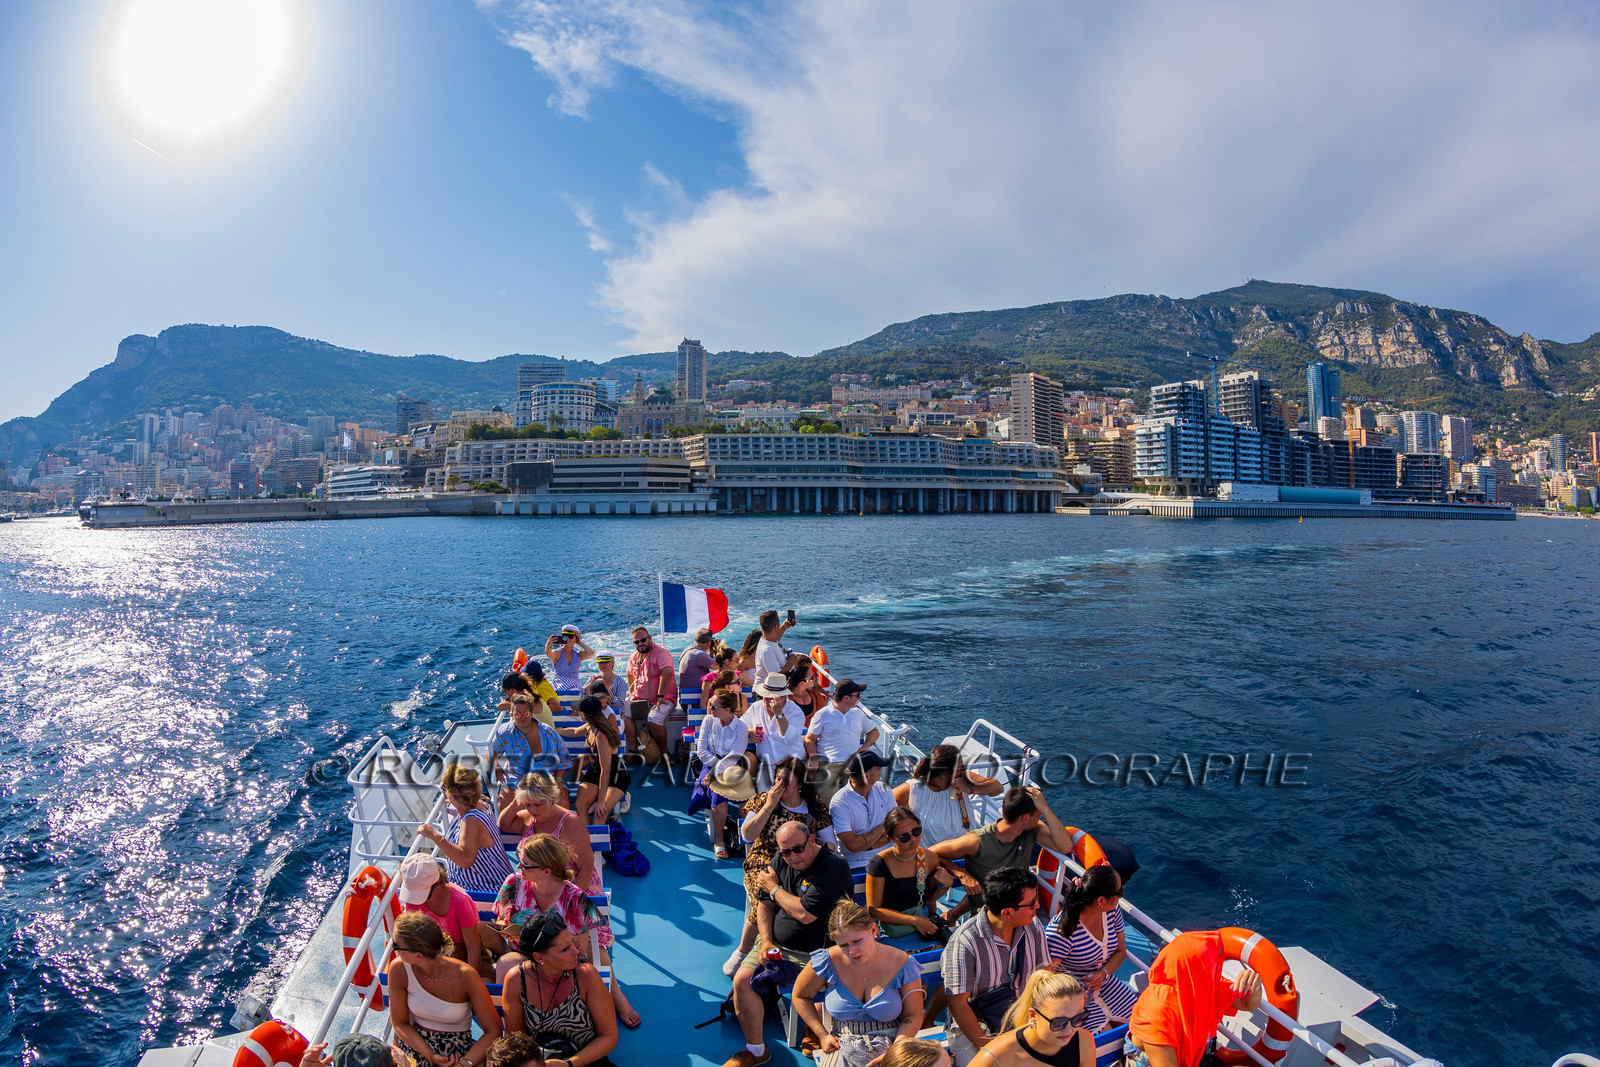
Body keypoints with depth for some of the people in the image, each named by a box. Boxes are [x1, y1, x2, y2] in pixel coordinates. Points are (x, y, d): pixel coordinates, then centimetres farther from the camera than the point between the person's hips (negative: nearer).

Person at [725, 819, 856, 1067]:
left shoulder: (834, 868, -19)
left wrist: (774, 888, -6)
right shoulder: (780, 860, 6)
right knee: (742, 981, -12)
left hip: (814, 953, -6)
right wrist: (766, 941, -4)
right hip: (776, 944, 6)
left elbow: (804, 914, -22)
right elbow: (765, 904, 13)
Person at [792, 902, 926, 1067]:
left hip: (891, 1045, 0)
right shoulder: (828, 962, -6)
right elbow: (800, 996, 10)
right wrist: (823, 1035, 3)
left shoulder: (902, 964, -5)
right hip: (842, 1046, 0)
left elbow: (913, 1016, 2)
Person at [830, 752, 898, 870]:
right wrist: (882, 828, -4)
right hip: (856, 864, -6)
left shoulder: (884, 790, 7)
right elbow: (854, 846, -16)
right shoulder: (839, 803, -12)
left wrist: (865, 844, -11)